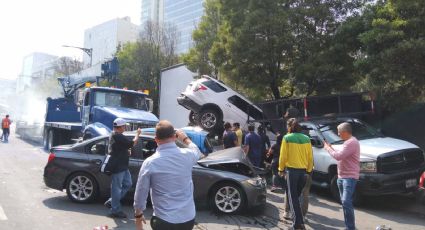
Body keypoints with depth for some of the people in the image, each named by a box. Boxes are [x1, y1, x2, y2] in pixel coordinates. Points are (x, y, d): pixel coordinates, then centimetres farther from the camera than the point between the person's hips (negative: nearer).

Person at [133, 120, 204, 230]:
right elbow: (197, 152, 19)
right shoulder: (187, 155, -7)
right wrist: (185, 138, 33)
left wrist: (138, 215, 11)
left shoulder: (150, 163, -13)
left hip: (164, 221, -3)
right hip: (188, 218, 3)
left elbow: (141, 192, -5)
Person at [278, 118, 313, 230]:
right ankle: (299, 220, 26)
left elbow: (283, 156, -8)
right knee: (297, 195, 19)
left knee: (292, 196, 3)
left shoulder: (287, 138, -9)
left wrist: (281, 169, 4)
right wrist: (309, 169, 15)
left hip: (291, 170, -5)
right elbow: (310, 157, 5)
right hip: (303, 170, 5)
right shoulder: (306, 139, 3)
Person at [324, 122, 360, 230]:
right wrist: (331, 148, 15)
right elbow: (341, 156, 22)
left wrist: (328, 148, -8)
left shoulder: (352, 142, -17)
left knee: (346, 202, -16)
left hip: (349, 177, -11)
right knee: (344, 202, 14)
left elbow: (338, 156, -22)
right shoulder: (347, 142, 18)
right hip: (342, 176, 11)